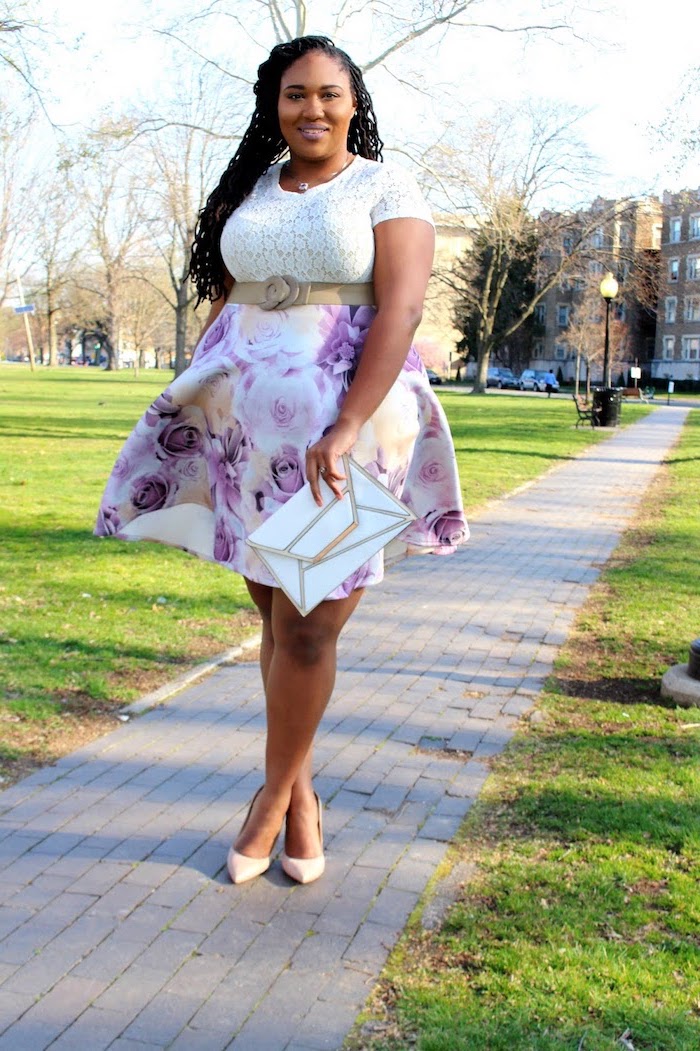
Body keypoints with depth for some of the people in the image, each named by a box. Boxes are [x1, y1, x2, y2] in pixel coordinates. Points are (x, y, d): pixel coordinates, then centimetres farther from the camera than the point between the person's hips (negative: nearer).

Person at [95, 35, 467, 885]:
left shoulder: (384, 188, -1)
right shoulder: (249, 190, 14)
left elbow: (402, 308, -12)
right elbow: (222, 303, 18)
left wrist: (345, 429, -22)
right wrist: (198, 405, 11)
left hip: (339, 429, -4)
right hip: (250, 429, 4)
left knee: (307, 629, -3)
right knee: (277, 621, 8)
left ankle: (276, 792, 19)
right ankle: (301, 795, 24)